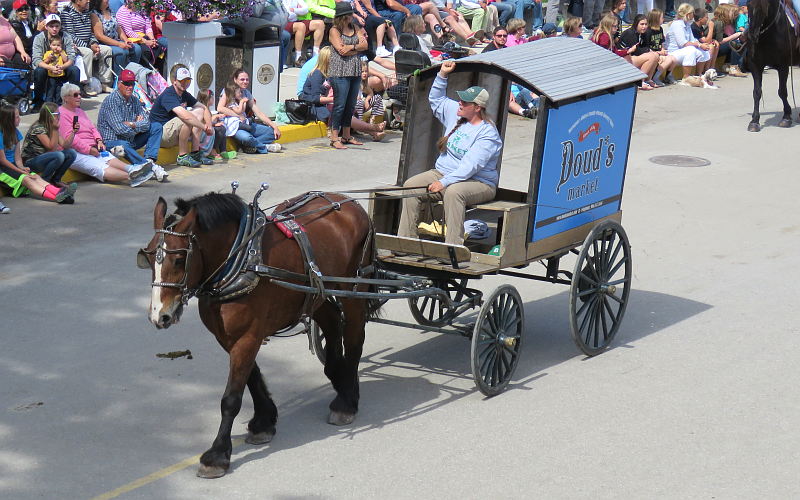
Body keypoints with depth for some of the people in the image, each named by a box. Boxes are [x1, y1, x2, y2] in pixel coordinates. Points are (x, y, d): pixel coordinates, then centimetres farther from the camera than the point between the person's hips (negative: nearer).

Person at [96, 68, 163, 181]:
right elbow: (120, 129, -22)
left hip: (130, 141, 8)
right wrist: (138, 126, -5)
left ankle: (150, 160, -26)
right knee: (123, 145, -41)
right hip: (111, 141, -8)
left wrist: (132, 124, -17)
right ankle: (152, 167, -54)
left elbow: (147, 123, 3)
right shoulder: (111, 101, -13)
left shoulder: (134, 101, 10)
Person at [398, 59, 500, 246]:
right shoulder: (456, 114, 8)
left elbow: (470, 165, -24)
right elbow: (436, 99, 28)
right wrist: (442, 75, 14)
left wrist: (444, 182, -30)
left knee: (453, 192, -40)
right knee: (411, 185, -15)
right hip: (442, 173, 8)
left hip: (478, 182, -7)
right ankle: (405, 239, -16)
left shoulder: (488, 133, -15)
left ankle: (453, 247, -39)